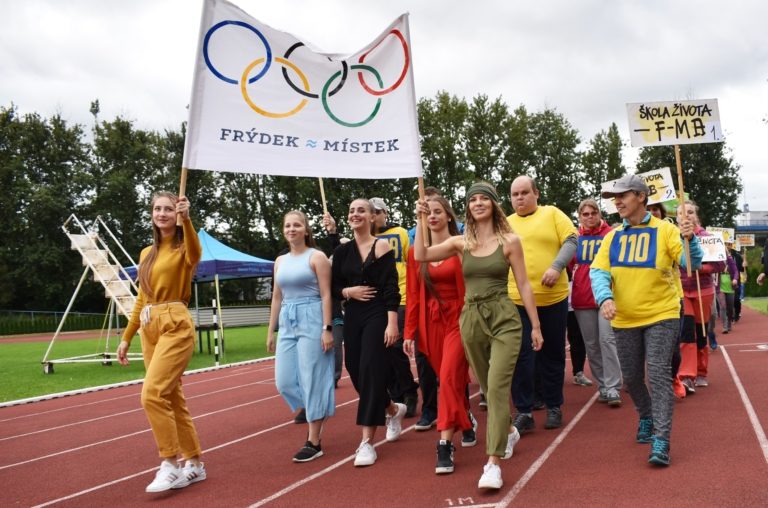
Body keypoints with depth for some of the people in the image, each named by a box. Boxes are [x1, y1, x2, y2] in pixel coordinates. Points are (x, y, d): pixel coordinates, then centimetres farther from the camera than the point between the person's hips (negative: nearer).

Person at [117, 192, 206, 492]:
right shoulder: (147, 254, 17)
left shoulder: (183, 249, -3)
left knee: (152, 394, -17)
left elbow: (195, 254, -30)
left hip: (175, 326, -7)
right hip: (149, 328, 7)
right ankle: (194, 463, 19)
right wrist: (126, 338, 19)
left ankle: (171, 464, -4)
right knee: (172, 398, 9)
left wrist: (186, 219, -45)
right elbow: (141, 300, 20)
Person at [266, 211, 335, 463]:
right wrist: (271, 331, 15)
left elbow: (326, 295, -8)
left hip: (311, 320, -6)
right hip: (287, 322, 6)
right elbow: (277, 298, 18)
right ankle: (315, 412, 29)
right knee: (284, 381, 3)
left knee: (311, 378, -4)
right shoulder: (280, 261, 15)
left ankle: (314, 442, 5)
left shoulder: (316, 257, -3)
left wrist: (327, 328, -17)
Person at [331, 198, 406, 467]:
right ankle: (393, 410, 37)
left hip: (378, 316, -5)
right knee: (356, 372, 9)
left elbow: (392, 289, -10)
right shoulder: (342, 251, 9)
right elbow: (333, 287, 13)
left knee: (371, 372, -10)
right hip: (352, 318, 6)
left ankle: (367, 442, -4)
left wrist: (392, 323, -17)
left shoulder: (382, 246, -4)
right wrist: (348, 291, -9)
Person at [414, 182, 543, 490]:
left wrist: (535, 325, 0)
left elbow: (523, 284, 1)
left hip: (504, 318, -4)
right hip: (471, 320, 4)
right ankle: (508, 431, 43)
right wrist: (421, 219, -7)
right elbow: (420, 256, -5)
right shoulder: (460, 243, 6)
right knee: (487, 387, 16)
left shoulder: (510, 241, 0)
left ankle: (493, 462, -11)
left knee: (497, 386, -14)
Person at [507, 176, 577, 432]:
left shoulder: (552, 214, 4)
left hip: (553, 298, -1)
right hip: (517, 300, 1)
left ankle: (554, 407, 23)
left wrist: (557, 267, -18)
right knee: (522, 356, -2)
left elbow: (571, 241, -3)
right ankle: (523, 411, 6)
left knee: (553, 354, 10)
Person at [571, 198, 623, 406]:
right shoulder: (575, 237, 7)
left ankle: (613, 388, -4)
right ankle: (603, 386, 18)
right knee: (591, 344, 7)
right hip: (582, 297, 4)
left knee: (607, 339, -9)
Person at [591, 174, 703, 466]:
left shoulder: (664, 230, -6)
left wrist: (689, 239, -33)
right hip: (624, 320, 4)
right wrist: (605, 298, -22)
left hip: (661, 316, -4)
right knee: (631, 378, 14)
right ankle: (646, 417, 40)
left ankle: (661, 441, -6)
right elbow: (598, 271, -3)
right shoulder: (612, 237, 4)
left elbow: (692, 262, -12)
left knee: (659, 376, -10)